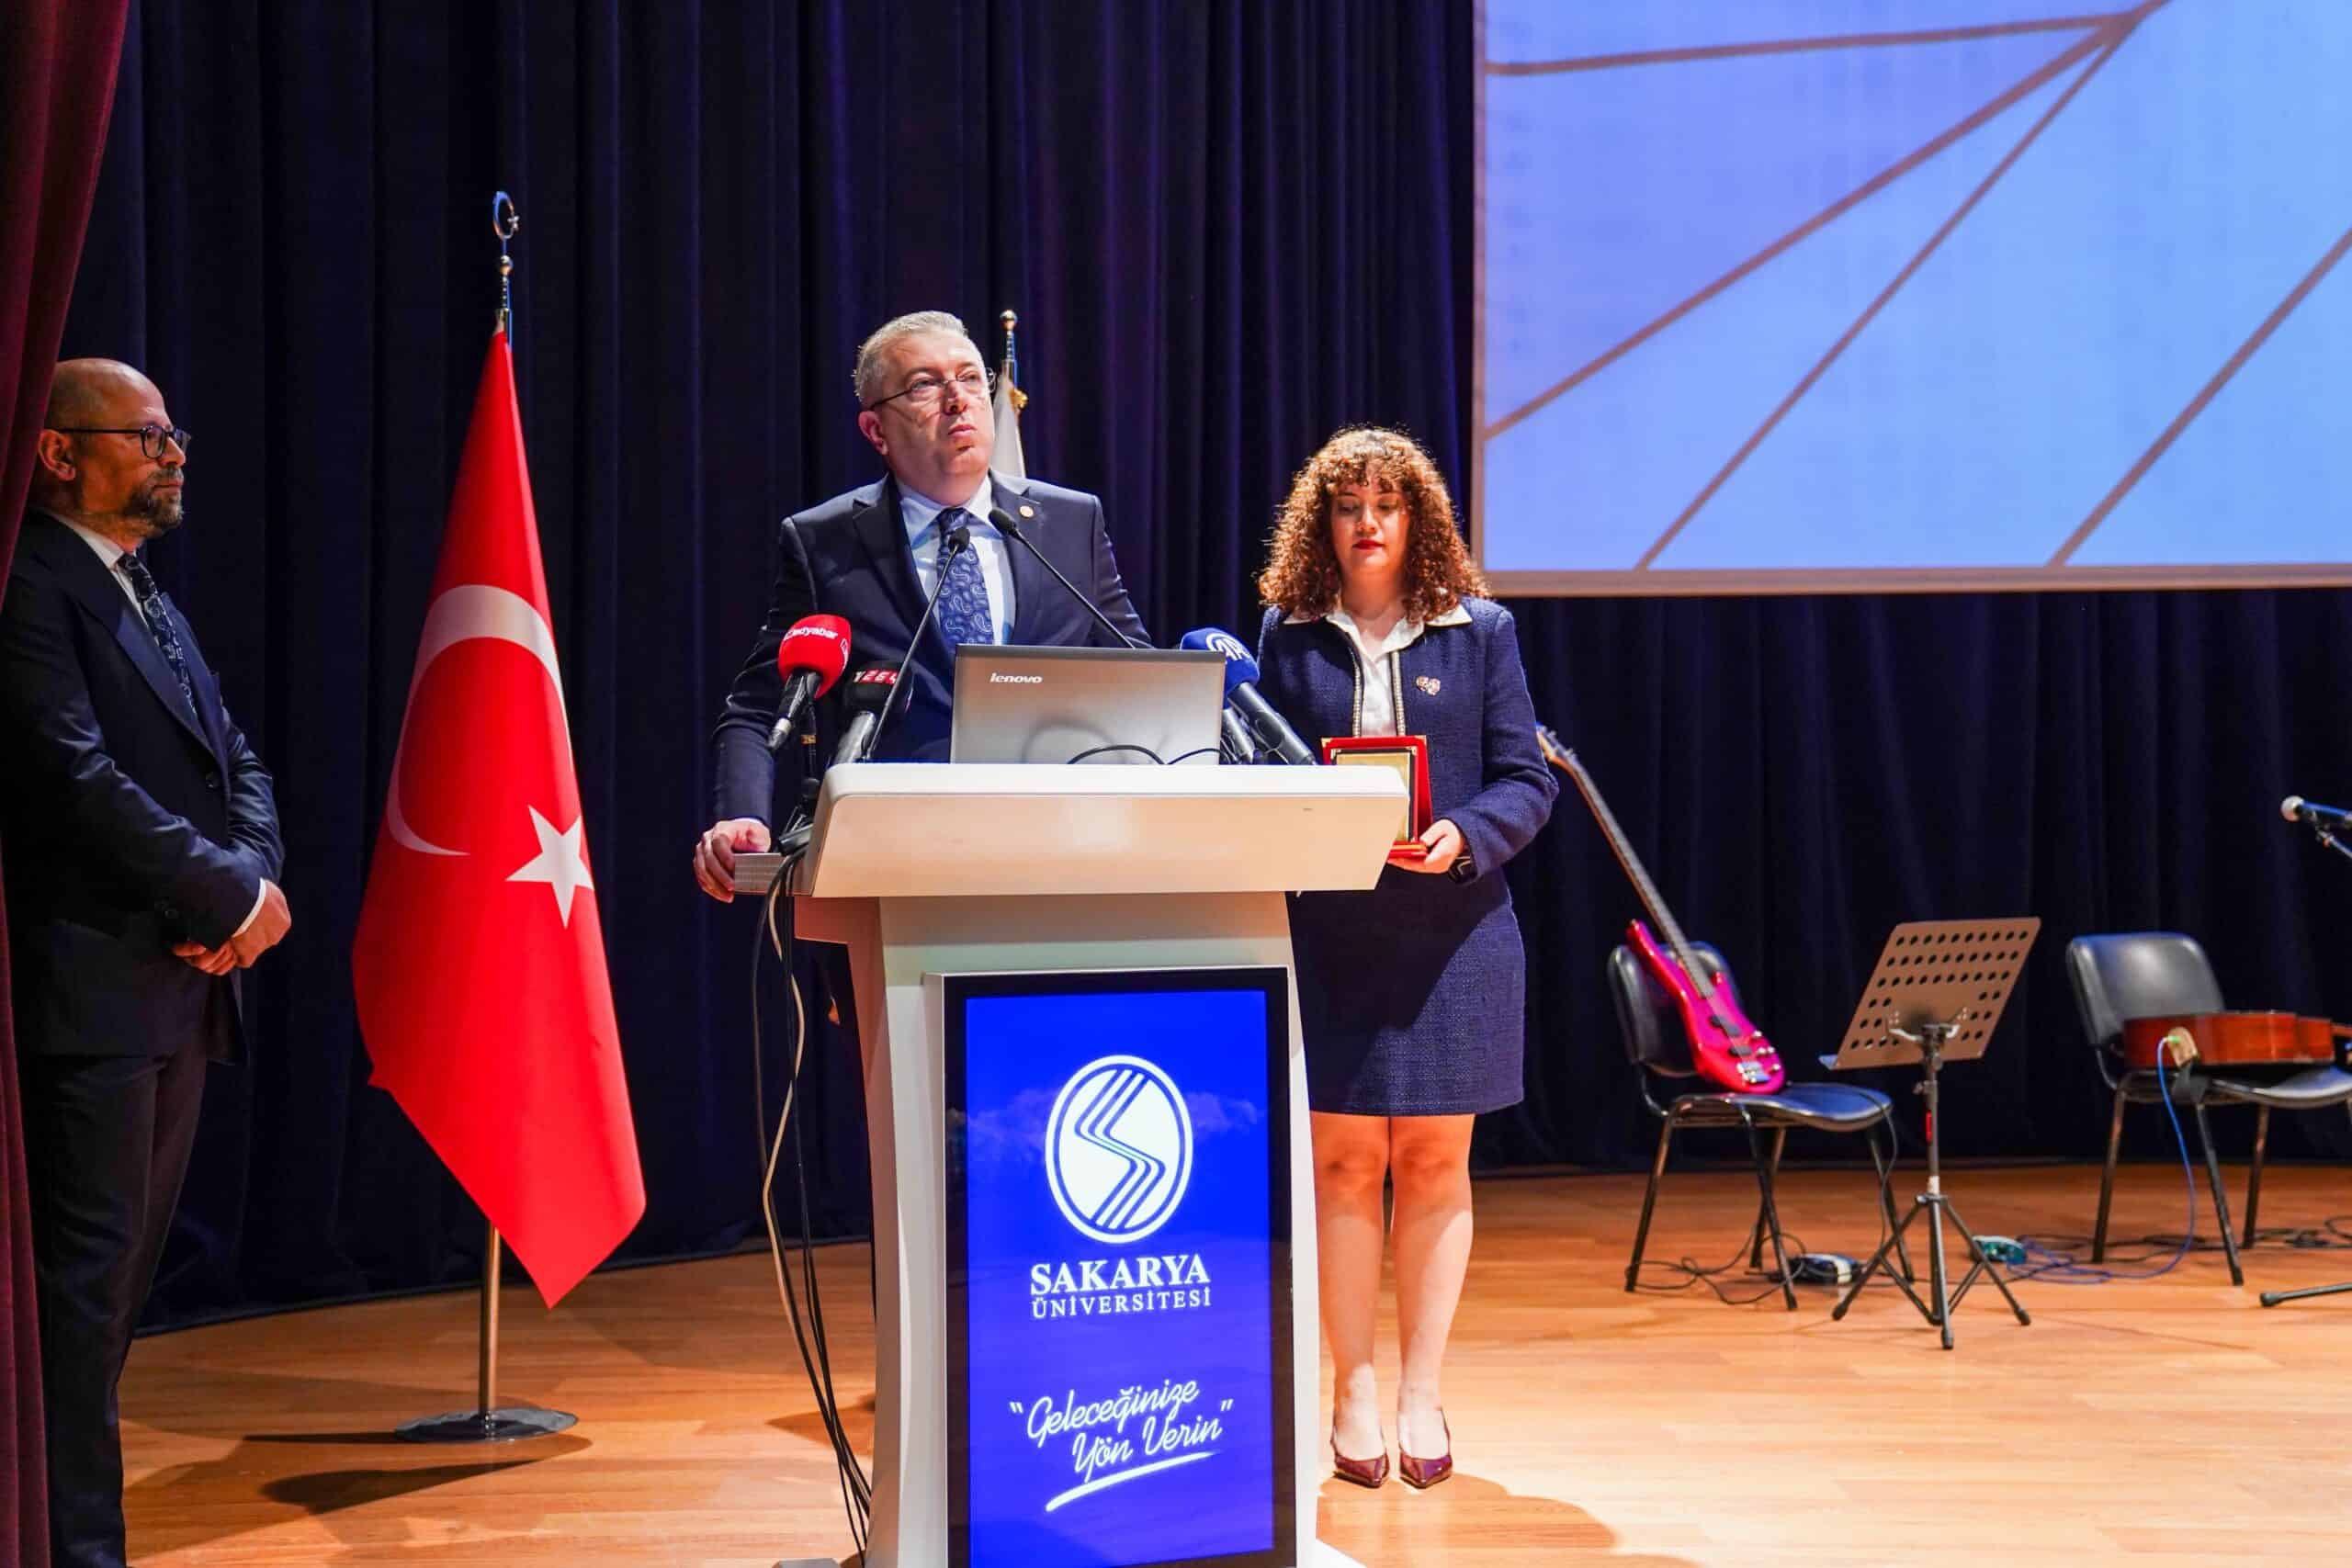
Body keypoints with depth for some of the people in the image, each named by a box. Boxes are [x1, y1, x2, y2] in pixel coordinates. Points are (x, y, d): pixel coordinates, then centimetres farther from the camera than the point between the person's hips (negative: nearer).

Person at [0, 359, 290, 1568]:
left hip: (183, 987, 9)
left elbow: (236, 763, 17)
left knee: (121, 1277, 12)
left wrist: (253, 879, -4)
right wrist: (232, 893, -13)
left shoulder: (149, 601, 20)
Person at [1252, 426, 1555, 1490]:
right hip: (1326, 930, 0)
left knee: (1435, 1160, 5)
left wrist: (1464, 837, -16)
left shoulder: (1478, 631, 5)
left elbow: (1526, 781, 2)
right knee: (1344, 1161, 2)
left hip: (1450, 930, 0)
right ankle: (1354, 1389, 13)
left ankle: (1422, 1391, 15)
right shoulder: (1287, 633, 7)